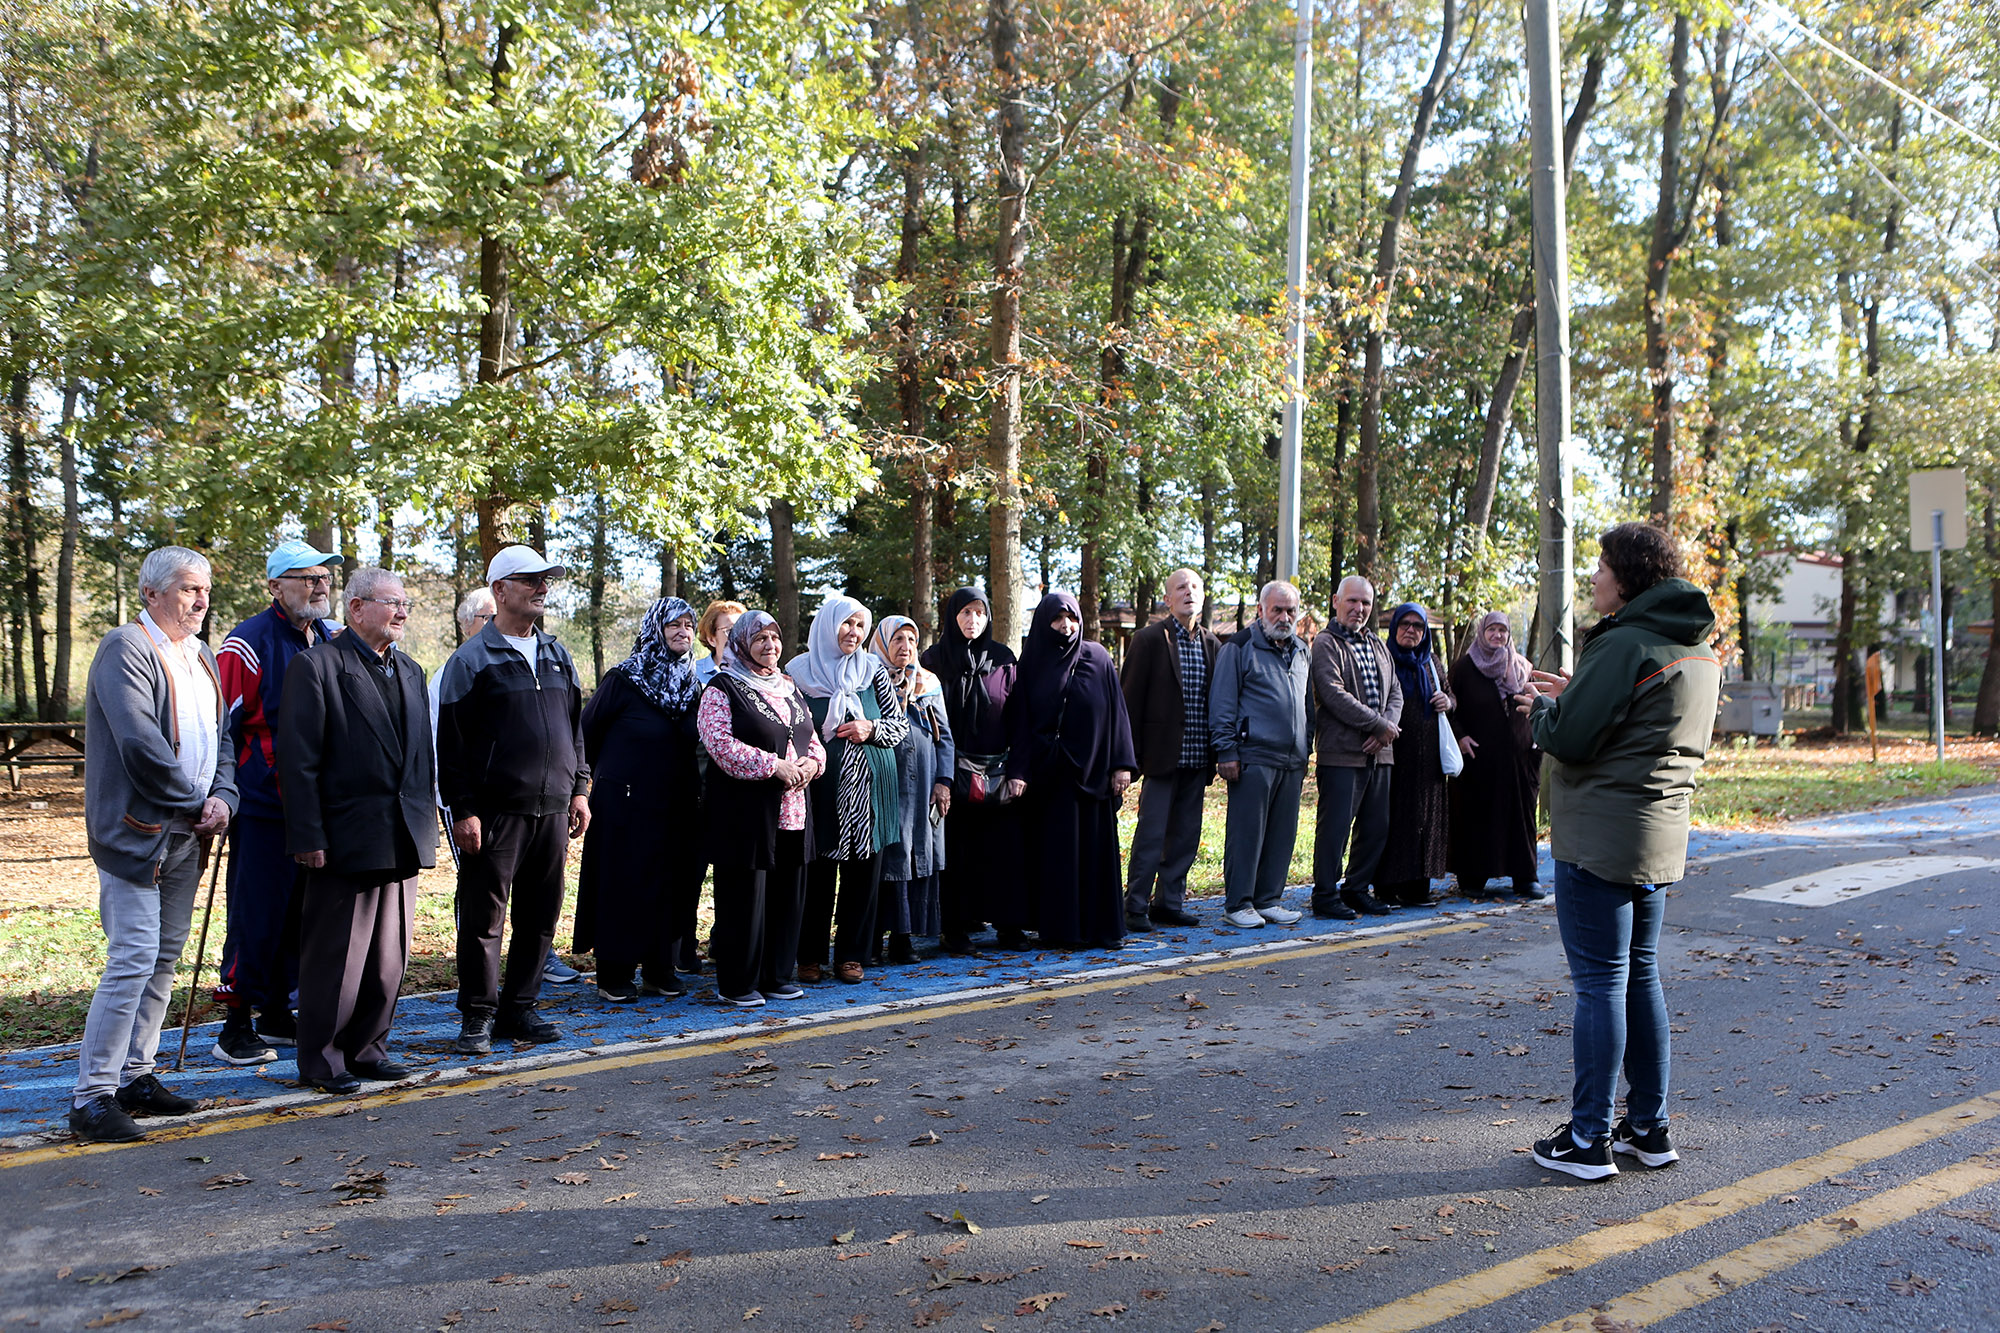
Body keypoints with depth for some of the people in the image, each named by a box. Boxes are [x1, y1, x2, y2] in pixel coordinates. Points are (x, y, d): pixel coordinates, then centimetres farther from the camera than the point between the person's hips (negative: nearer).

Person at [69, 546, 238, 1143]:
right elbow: (142, 746, -20)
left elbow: (221, 736, 16)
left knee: (164, 958, 13)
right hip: (135, 833, -8)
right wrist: (196, 805, -13)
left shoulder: (201, 656, 16)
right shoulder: (125, 648, -11)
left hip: (186, 838, 9)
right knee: (133, 960, -11)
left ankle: (135, 1076, 24)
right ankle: (91, 1097, -3)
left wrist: (222, 798, -2)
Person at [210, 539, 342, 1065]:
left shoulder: (333, 641, 11)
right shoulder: (248, 643, -10)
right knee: (255, 914, -2)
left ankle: (277, 1012, 26)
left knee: (303, 913, 13)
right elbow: (220, 725, -11)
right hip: (263, 809, -7)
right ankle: (237, 1026, 9)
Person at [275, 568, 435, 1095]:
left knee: (389, 956, 11)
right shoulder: (317, 665, -6)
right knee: (334, 953, 3)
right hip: (345, 842, -7)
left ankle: (365, 1047, 25)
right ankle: (320, 1057, 16)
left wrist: (426, 824, 12)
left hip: (402, 843, 7)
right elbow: (299, 760, -11)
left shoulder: (411, 672, 16)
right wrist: (308, 837, -15)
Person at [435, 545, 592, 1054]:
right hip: (495, 812, -5)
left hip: (552, 810, 6)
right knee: (483, 917, -1)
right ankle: (478, 1015, 10)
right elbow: (452, 741, -6)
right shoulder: (472, 659, -3)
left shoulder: (557, 655, 15)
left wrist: (579, 789, 14)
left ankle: (519, 1007, 20)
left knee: (540, 916, 9)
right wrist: (462, 810, -11)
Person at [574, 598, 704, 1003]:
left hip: (676, 806, 5)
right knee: (621, 889, 0)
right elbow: (587, 732, -2)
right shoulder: (623, 679, -8)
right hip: (625, 805, -5)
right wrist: (610, 774, 5)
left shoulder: (693, 685, 9)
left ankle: (659, 971, 19)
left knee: (672, 888, 7)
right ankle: (614, 977, 10)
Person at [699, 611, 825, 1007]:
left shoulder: (789, 687, 18)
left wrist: (811, 763, -3)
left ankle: (778, 974, 21)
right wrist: (774, 766, -18)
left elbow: (812, 738, 20)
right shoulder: (722, 688, -3)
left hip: (792, 808, 7)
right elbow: (720, 742, -15)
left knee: (787, 893, 9)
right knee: (743, 895, -3)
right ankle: (737, 983, 7)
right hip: (743, 809, -7)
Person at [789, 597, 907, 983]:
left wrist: (871, 729, -9)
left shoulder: (873, 670, 8)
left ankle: (851, 955, 15)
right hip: (820, 788, -2)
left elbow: (901, 725, 9)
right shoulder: (798, 671, 4)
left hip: (868, 788, 2)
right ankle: (810, 956, 14)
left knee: (863, 873, 3)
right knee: (817, 873, 0)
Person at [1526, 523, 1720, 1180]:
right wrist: (1574, 693, 13)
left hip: (1599, 838, -9)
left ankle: (1588, 1140, 5)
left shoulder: (1623, 644, -18)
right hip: (1661, 837, 9)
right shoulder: (1701, 651, 12)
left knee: (1599, 982, -3)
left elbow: (1568, 737, -19)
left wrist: (1541, 706, 1)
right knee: (1641, 975, 16)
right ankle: (1649, 1127, 24)